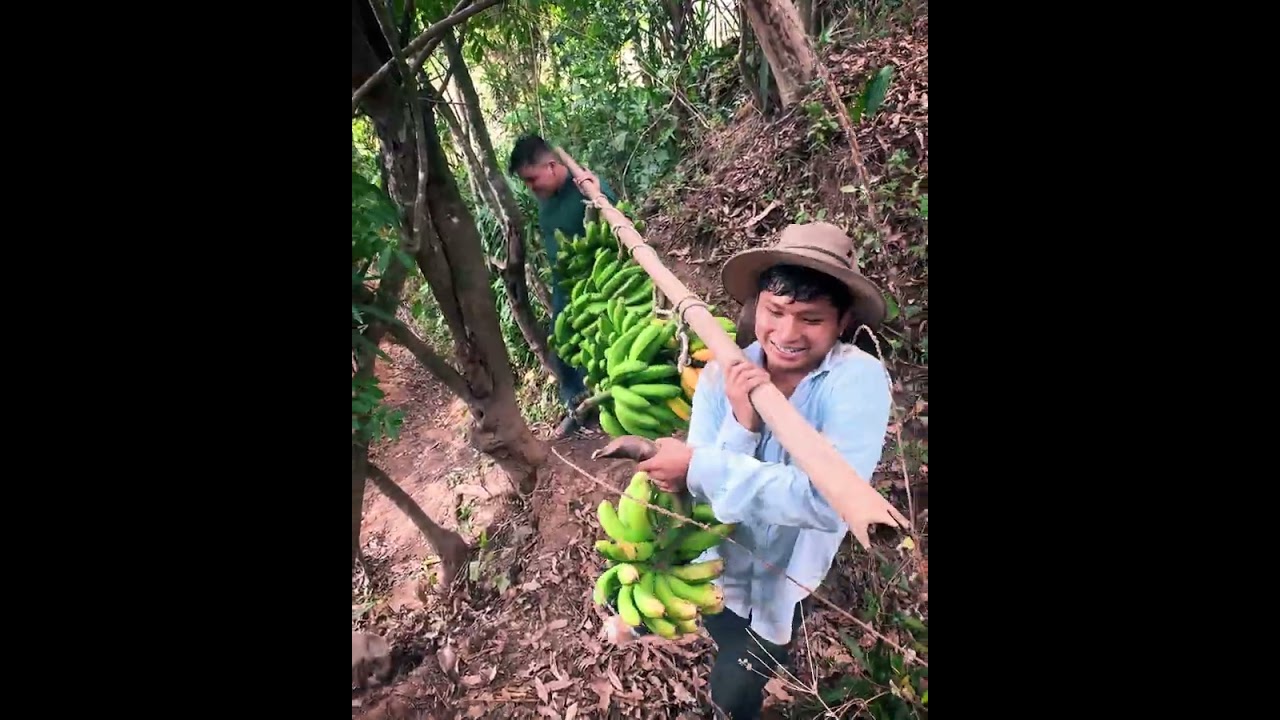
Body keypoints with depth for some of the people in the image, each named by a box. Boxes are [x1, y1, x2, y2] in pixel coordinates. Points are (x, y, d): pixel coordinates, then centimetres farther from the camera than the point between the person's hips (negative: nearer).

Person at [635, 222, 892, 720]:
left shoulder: (859, 380, -29)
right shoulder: (721, 376, -20)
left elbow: (831, 501, -41)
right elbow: (700, 492, -20)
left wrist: (699, 467, -39)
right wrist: (741, 424, -39)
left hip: (786, 585, -1)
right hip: (721, 569, 2)